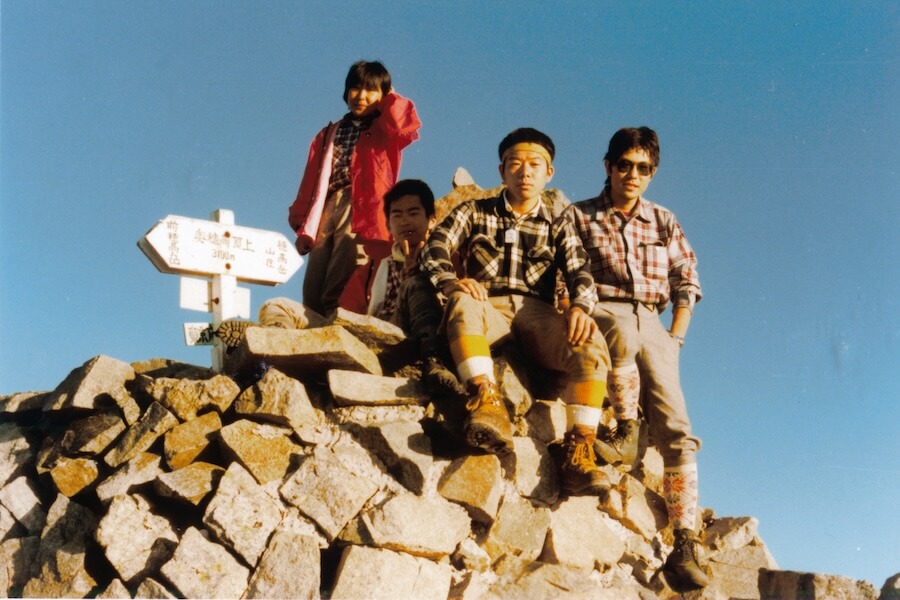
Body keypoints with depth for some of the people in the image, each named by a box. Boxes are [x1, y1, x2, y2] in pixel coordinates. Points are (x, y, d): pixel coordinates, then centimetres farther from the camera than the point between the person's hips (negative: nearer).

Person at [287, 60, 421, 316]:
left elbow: (407, 125, -9)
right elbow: (311, 181, 17)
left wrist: (391, 99, 10)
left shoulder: (386, 132, 16)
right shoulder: (329, 134, 25)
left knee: (340, 295, -16)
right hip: (326, 211, 4)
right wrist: (303, 226, 6)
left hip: (362, 212, -4)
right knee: (311, 295, -5)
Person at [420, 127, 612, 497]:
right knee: (464, 304, -38)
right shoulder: (473, 213, 19)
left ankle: (578, 454, -34)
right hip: (488, 307, -1)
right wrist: (451, 281, -21)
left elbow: (579, 272, 5)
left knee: (591, 344, -30)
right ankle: (488, 406, -51)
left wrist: (579, 306, -20)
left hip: (537, 312, 1)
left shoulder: (558, 224, 22)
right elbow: (435, 248, 3)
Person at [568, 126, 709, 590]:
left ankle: (684, 547, -14)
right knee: (622, 329, -42)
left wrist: (676, 336, 2)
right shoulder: (579, 217, 11)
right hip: (603, 314, -3)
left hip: (652, 325, 3)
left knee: (676, 429, -14)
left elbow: (687, 282, 15)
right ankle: (626, 431, -20)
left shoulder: (664, 222, 20)